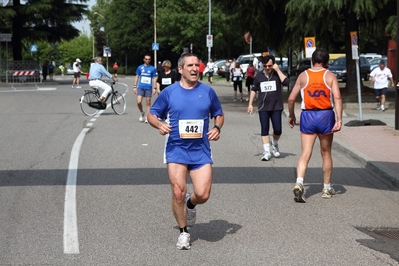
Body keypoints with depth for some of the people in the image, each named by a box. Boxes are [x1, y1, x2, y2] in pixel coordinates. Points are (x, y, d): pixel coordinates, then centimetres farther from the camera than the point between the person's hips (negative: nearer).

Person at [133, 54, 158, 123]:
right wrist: (135, 86, 7)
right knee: (139, 102, -9)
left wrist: (154, 88, -3)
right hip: (140, 87, 1)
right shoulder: (140, 67, 7)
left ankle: (147, 117, 8)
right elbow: (137, 77, 12)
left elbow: (154, 79, 4)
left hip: (148, 88, -1)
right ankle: (142, 113, 17)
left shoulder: (152, 69, 3)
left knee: (148, 102, 1)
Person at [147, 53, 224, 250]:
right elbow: (152, 114, 8)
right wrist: (159, 125, -13)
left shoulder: (207, 92, 4)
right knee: (178, 191, -8)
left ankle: (191, 204, 29)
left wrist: (217, 128, -4)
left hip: (200, 150, 1)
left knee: (203, 194, -10)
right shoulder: (169, 92, 1)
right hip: (176, 149, -1)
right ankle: (183, 233, 12)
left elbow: (219, 114, 17)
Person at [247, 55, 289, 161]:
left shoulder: (277, 74, -1)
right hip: (263, 107, 1)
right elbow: (254, 90, 12)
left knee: (278, 129, -4)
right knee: (264, 130, -1)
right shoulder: (259, 76, 4)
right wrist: (250, 104, 8)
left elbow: (286, 82, -19)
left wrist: (278, 70, -17)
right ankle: (267, 152, 4)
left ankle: (274, 144, 27)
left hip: (276, 107, -1)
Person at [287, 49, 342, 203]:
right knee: (326, 153, 14)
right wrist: (339, 119, -16)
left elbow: (291, 99, 4)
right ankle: (327, 188, 23)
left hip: (307, 115, 0)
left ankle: (299, 183, -24)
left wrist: (291, 116, 19)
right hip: (326, 115, 0)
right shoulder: (330, 76, 1)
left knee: (305, 153, -2)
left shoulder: (303, 76, 5)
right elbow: (337, 97, -12)